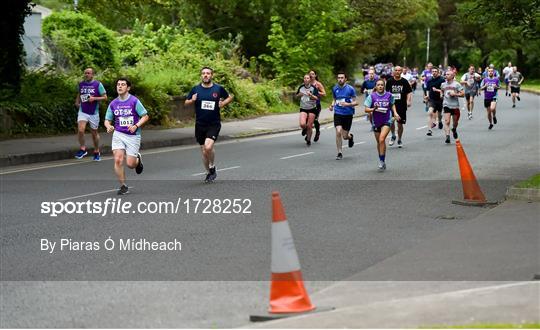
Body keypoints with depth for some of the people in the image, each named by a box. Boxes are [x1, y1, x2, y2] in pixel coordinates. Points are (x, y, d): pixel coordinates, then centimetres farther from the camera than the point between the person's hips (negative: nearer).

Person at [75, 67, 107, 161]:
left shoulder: (98, 84, -6)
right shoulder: (81, 84, 6)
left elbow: (105, 97, -5)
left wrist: (94, 98, -20)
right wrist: (77, 102, 9)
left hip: (94, 112, -2)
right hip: (83, 112, 2)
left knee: (94, 133, 10)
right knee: (80, 130, -19)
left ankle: (96, 152, 28)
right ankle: (82, 149, -3)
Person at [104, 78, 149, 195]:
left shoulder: (134, 101, -7)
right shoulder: (113, 104, 4)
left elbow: (145, 116, -5)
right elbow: (107, 120, 12)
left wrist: (136, 126, -20)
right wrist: (109, 126, -10)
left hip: (133, 136, -3)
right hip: (118, 134, 3)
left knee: (130, 164, -5)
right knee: (118, 160, -13)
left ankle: (138, 159, 34)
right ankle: (123, 186, 2)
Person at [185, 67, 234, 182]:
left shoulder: (218, 88, 0)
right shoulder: (196, 89, 3)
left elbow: (229, 97, 16)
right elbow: (186, 102, 11)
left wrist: (223, 103, -3)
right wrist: (192, 100, -10)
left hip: (214, 124, -3)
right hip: (200, 125, 3)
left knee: (208, 147, -22)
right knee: (203, 151, 9)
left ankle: (212, 167, 3)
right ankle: (209, 173, 27)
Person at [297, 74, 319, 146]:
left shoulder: (313, 88, -7)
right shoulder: (301, 87, 2)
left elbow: (317, 98, -12)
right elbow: (296, 95, 15)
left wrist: (311, 95, -29)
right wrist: (299, 95, -7)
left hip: (312, 108, -1)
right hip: (303, 108, 1)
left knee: (309, 126, 0)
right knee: (302, 124, -19)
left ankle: (308, 140, 22)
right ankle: (304, 129, 18)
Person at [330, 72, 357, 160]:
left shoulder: (350, 89, -7)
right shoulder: (335, 88, 4)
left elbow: (355, 102, -5)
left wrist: (348, 104, -23)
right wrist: (332, 105, 0)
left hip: (348, 114, -2)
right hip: (338, 113, 2)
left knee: (345, 136, 2)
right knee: (338, 132, -15)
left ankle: (350, 137, 41)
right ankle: (339, 153, -2)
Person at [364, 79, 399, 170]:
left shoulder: (389, 95, -1)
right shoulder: (372, 96, -5)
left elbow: (392, 104, 19)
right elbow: (366, 109, -6)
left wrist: (395, 113, 4)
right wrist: (373, 109, -23)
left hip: (387, 121, -2)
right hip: (376, 122, 2)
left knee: (382, 139, -20)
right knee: (379, 142, 12)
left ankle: (382, 161, -13)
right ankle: (382, 161, 29)